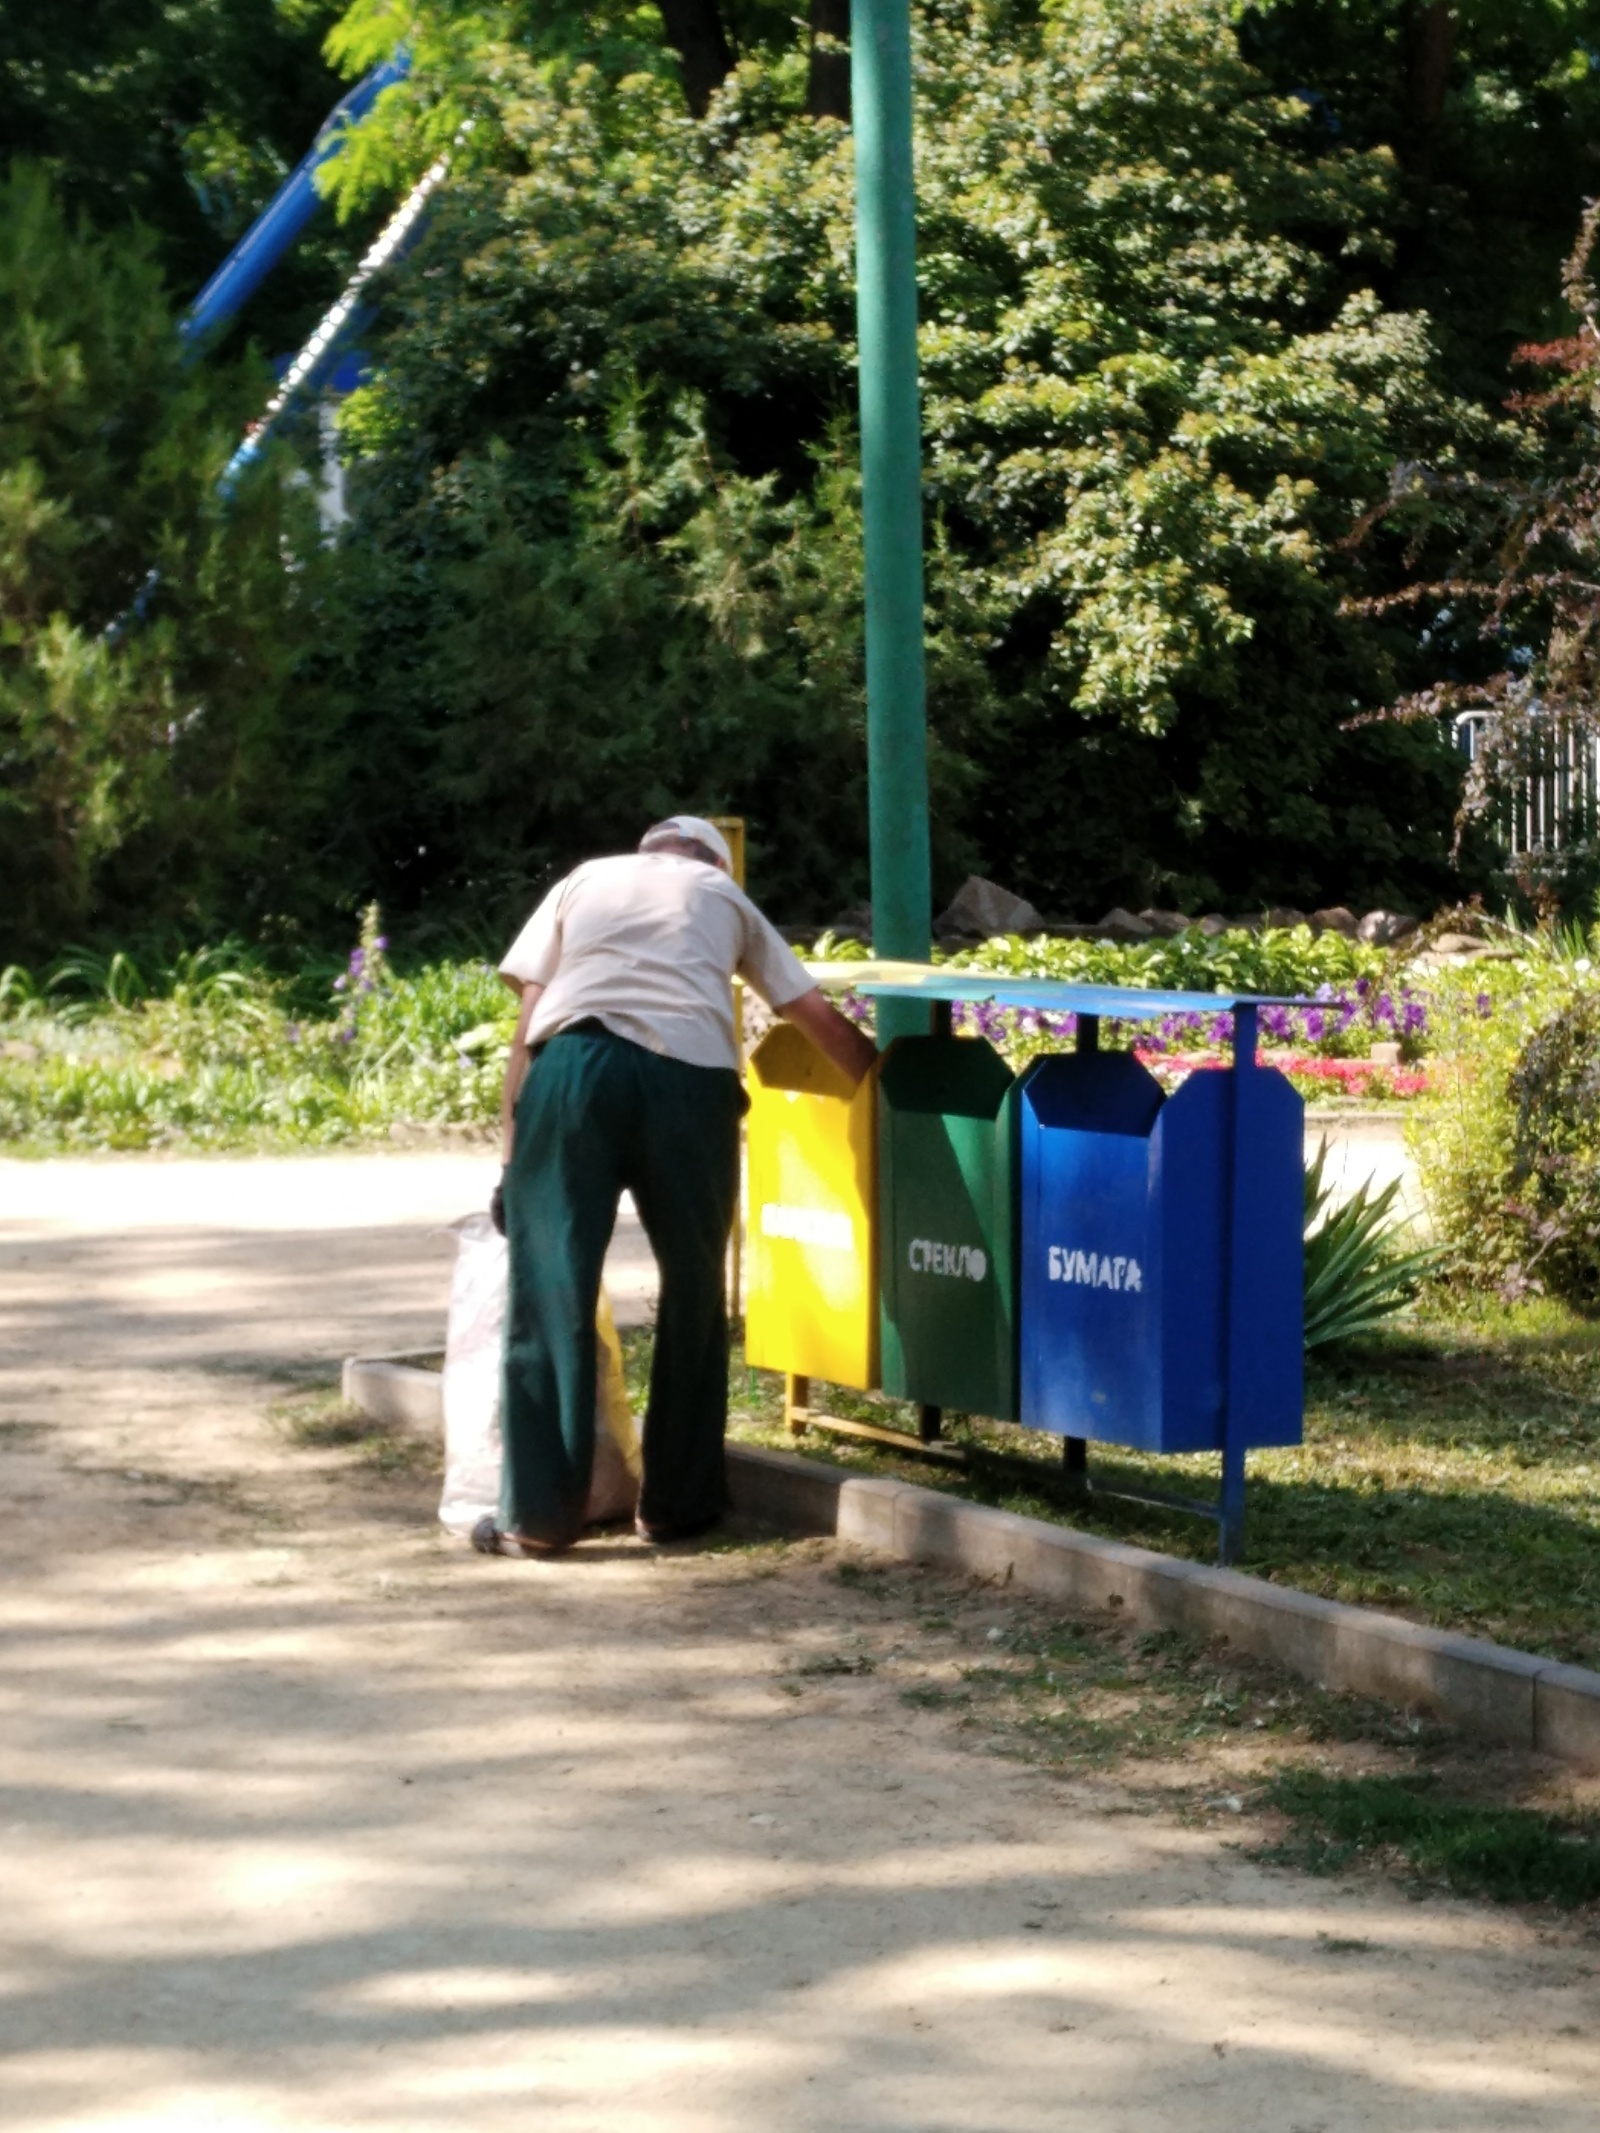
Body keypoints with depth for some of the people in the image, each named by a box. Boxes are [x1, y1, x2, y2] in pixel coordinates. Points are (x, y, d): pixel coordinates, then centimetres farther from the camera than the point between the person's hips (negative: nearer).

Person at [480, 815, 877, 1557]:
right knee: (692, 1293, 14)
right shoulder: (723, 896, 29)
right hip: (689, 1075, 0)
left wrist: (513, 1158, 17)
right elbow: (821, 1021, 27)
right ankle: (676, 1503, 20)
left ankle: (538, 1514, 1)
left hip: (574, 1064, 0)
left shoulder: (584, 881, 28)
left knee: (549, 1292, 3)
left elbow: (528, 1029, 17)